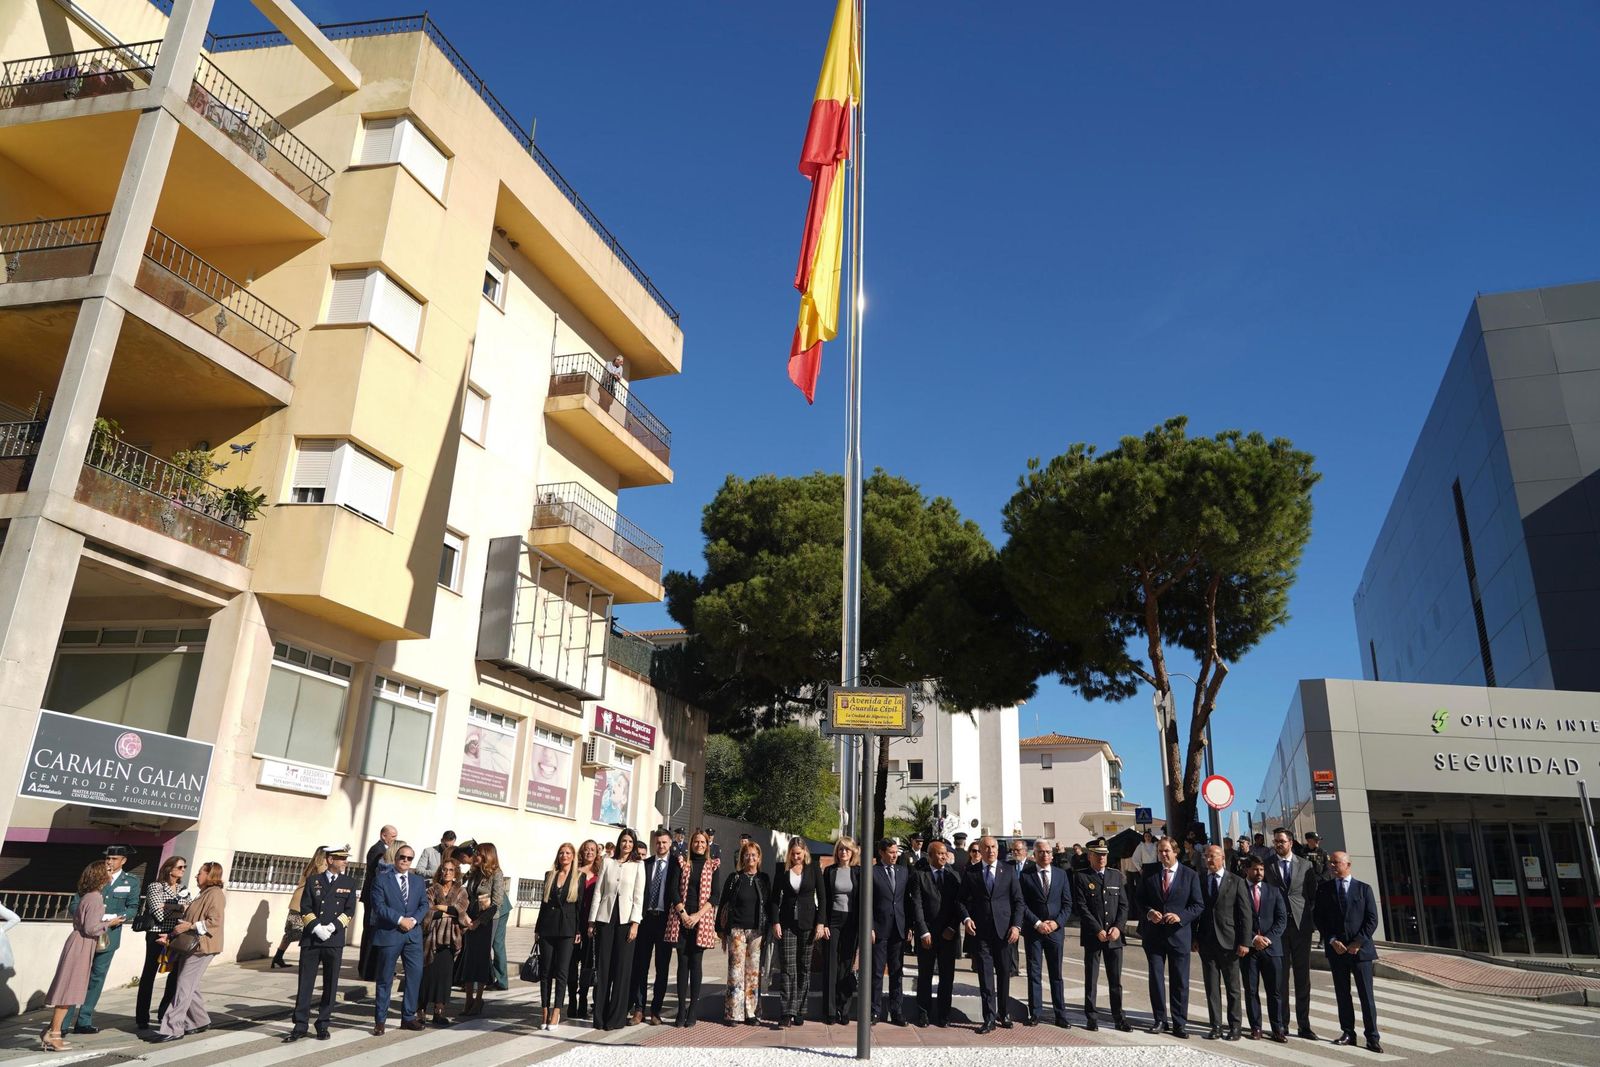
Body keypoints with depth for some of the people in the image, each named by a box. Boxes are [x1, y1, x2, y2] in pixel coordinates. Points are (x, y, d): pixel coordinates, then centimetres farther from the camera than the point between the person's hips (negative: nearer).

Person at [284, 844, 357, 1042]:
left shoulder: (349, 883, 7)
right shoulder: (313, 880, 6)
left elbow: (349, 912, 2)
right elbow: (305, 908, 1)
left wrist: (332, 927, -11)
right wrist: (317, 927, -12)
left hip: (335, 941, 1)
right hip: (310, 939, -1)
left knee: (330, 984, 5)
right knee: (305, 983, 2)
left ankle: (323, 1025, 14)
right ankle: (300, 1025, 9)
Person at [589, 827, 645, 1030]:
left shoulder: (638, 865, 4)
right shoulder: (608, 862, 9)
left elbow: (639, 897, 0)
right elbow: (598, 892, 8)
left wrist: (635, 923, -9)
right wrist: (592, 921, 4)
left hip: (625, 919, -1)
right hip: (605, 917, 2)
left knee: (622, 967, -2)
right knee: (602, 966, 2)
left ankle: (616, 1017, 5)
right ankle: (600, 1016, 10)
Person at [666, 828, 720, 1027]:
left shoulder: (713, 866, 7)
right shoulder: (682, 864, 9)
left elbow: (714, 895, 0)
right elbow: (673, 890, 1)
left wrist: (698, 915, -11)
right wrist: (683, 913, -10)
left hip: (701, 919, -1)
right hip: (681, 919, 1)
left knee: (696, 963, -1)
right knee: (683, 963, 2)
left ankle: (692, 1011, 4)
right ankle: (681, 1010, 5)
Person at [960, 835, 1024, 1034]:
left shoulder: (1009, 870, 5)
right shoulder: (970, 872, 4)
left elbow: (1018, 900, 4)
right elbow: (963, 900, 7)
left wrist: (1016, 925, -5)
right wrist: (967, 918, -10)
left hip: (1004, 930, 1)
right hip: (980, 931, -1)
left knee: (1004, 973, 10)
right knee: (985, 975, -1)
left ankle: (1004, 1014, 26)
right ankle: (989, 1019, 4)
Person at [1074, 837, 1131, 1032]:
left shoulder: (1117, 876, 10)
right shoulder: (1081, 877, -2)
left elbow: (1124, 905, 7)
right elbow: (1081, 907, -7)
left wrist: (1118, 927, -7)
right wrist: (1098, 930, -13)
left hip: (1115, 935, 3)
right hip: (1092, 935, -3)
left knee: (1116, 979, 7)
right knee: (1091, 979, 4)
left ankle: (1118, 1017, 15)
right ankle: (1091, 1017, 12)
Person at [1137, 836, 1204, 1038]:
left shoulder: (1189, 875, 0)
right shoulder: (1149, 873, 5)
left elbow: (1198, 905, -2)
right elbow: (1140, 900, 8)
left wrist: (1180, 916, -17)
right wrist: (1148, 912, -12)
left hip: (1178, 934, -2)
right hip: (1153, 933, 2)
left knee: (1180, 981, 3)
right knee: (1156, 978, 7)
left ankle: (1179, 1024, 12)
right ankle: (1160, 1020, 18)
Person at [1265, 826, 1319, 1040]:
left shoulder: (1305, 865, 6)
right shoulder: (1267, 865, 3)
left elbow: (1313, 894, 8)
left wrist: (1311, 919, -2)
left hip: (1301, 925, 1)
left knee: (1303, 977, 6)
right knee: (1280, 977, 2)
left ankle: (1304, 1025, 13)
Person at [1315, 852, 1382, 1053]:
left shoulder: (1364, 889, 3)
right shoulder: (1324, 889, 7)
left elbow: (1372, 919, -1)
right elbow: (1320, 919, 5)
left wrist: (1358, 942, -10)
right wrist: (1332, 941, -7)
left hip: (1361, 948, -2)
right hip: (1336, 949, 2)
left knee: (1366, 995, -1)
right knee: (1342, 994, 7)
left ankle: (1372, 1037, 5)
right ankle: (1347, 1033, 14)